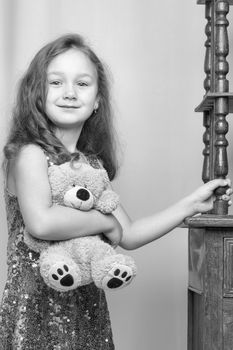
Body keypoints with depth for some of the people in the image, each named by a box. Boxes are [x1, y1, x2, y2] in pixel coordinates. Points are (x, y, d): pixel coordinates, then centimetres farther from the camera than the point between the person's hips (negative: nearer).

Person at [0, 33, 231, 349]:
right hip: (37, 307, -6)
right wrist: (105, 221, -15)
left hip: (87, 305, 6)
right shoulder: (29, 153, -12)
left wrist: (192, 203, 7)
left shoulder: (92, 163, 9)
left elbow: (128, 236, 11)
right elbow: (41, 223, -30)